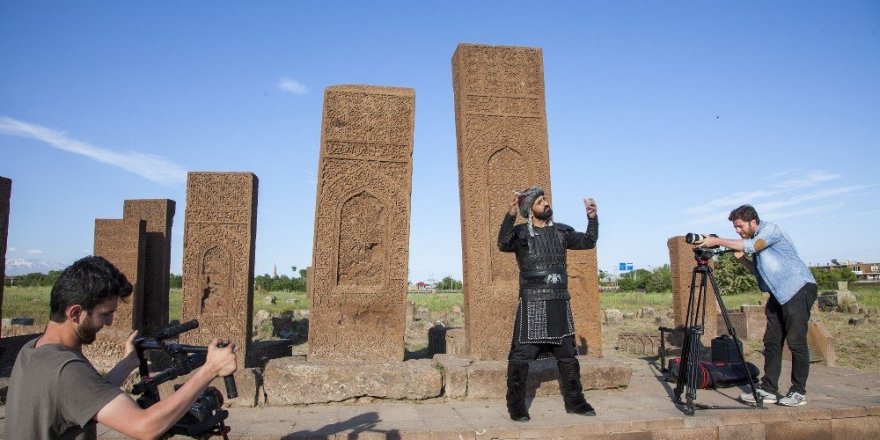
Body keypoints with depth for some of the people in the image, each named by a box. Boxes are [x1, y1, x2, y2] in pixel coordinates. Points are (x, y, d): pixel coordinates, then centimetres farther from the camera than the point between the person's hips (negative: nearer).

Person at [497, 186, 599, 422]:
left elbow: (588, 241, 18)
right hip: (532, 302, -5)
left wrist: (592, 217, 4)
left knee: (568, 354, 13)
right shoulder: (521, 233, -4)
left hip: (560, 302, 5)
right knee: (522, 355, -7)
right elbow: (503, 244, -23)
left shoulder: (561, 231, 12)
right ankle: (516, 406, 5)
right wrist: (511, 214, -37)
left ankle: (574, 401, 27)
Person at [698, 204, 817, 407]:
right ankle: (768, 389, 7)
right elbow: (758, 270, 16)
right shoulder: (754, 240, 14)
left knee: (796, 342, -7)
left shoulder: (770, 229, -10)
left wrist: (716, 241, -25)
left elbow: (751, 246, -27)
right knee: (772, 341, 5)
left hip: (799, 289, -9)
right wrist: (740, 258, -1)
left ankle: (799, 392, 1)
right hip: (779, 294, 9)